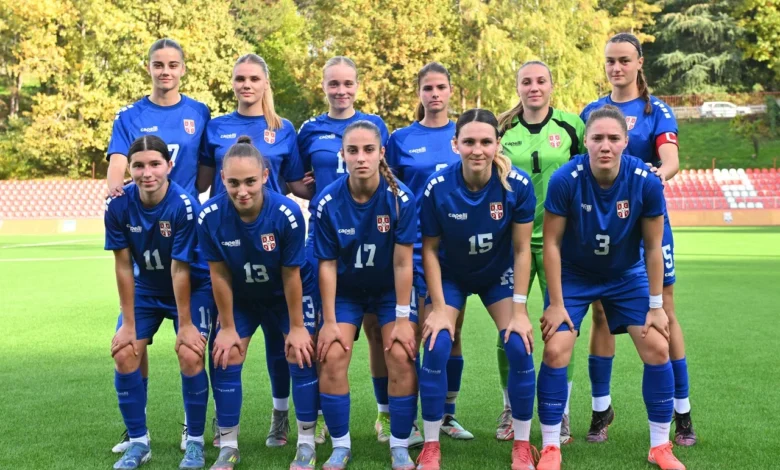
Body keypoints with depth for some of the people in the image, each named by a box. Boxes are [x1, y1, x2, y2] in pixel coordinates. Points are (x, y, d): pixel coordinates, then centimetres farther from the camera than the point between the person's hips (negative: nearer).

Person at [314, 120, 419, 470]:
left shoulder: (401, 198, -22)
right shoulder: (328, 202, -19)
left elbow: (402, 262, -18)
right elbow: (327, 264, -13)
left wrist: (403, 318, -16)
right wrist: (329, 321, -11)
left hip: (391, 290, -1)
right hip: (345, 291, 1)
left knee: (401, 357, -14)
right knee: (331, 358, -12)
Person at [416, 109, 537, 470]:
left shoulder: (518, 184, -26)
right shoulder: (437, 187, -27)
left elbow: (522, 249, -16)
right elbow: (430, 249, -14)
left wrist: (519, 310, -17)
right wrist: (438, 306, -15)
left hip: (499, 274, 1)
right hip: (450, 275, 0)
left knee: (519, 348, -14)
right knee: (436, 349, -16)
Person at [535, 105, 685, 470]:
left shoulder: (646, 182, -22)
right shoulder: (565, 180, -26)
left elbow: (653, 246, -11)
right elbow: (552, 243, -17)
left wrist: (656, 305, -7)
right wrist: (556, 303, -15)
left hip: (627, 276, 2)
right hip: (573, 275, -1)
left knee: (657, 349, -4)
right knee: (555, 352, -12)